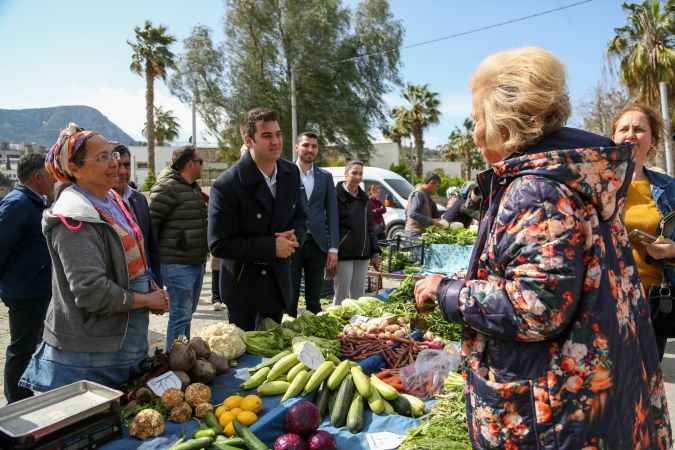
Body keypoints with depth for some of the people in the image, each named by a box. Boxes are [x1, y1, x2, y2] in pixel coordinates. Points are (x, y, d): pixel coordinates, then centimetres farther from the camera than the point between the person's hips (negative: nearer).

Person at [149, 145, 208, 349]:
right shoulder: (167, 187, -13)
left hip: (197, 262, 9)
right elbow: (150, 222, -14)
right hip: (177, 264, -9)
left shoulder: (194, 188, 16)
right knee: (181, 314, -5)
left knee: (187, 312, 18)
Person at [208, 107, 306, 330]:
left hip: (279, 279, 5)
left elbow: (300, 215, 11)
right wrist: (271, 247, -24)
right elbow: (218, 244, -20)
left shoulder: (291, 173, -2)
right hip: (242, 283, -5)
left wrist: (294, 236, -12)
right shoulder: (227, 185, -21)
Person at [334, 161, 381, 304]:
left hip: (362, 254, 6)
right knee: (341, 295, -1)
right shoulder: (337, 195, -4)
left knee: (359, 296, 10)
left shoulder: (363, 198, 14)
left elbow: (371, 226, 18)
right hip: (344, 253, -6)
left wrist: (375, 251, 12)